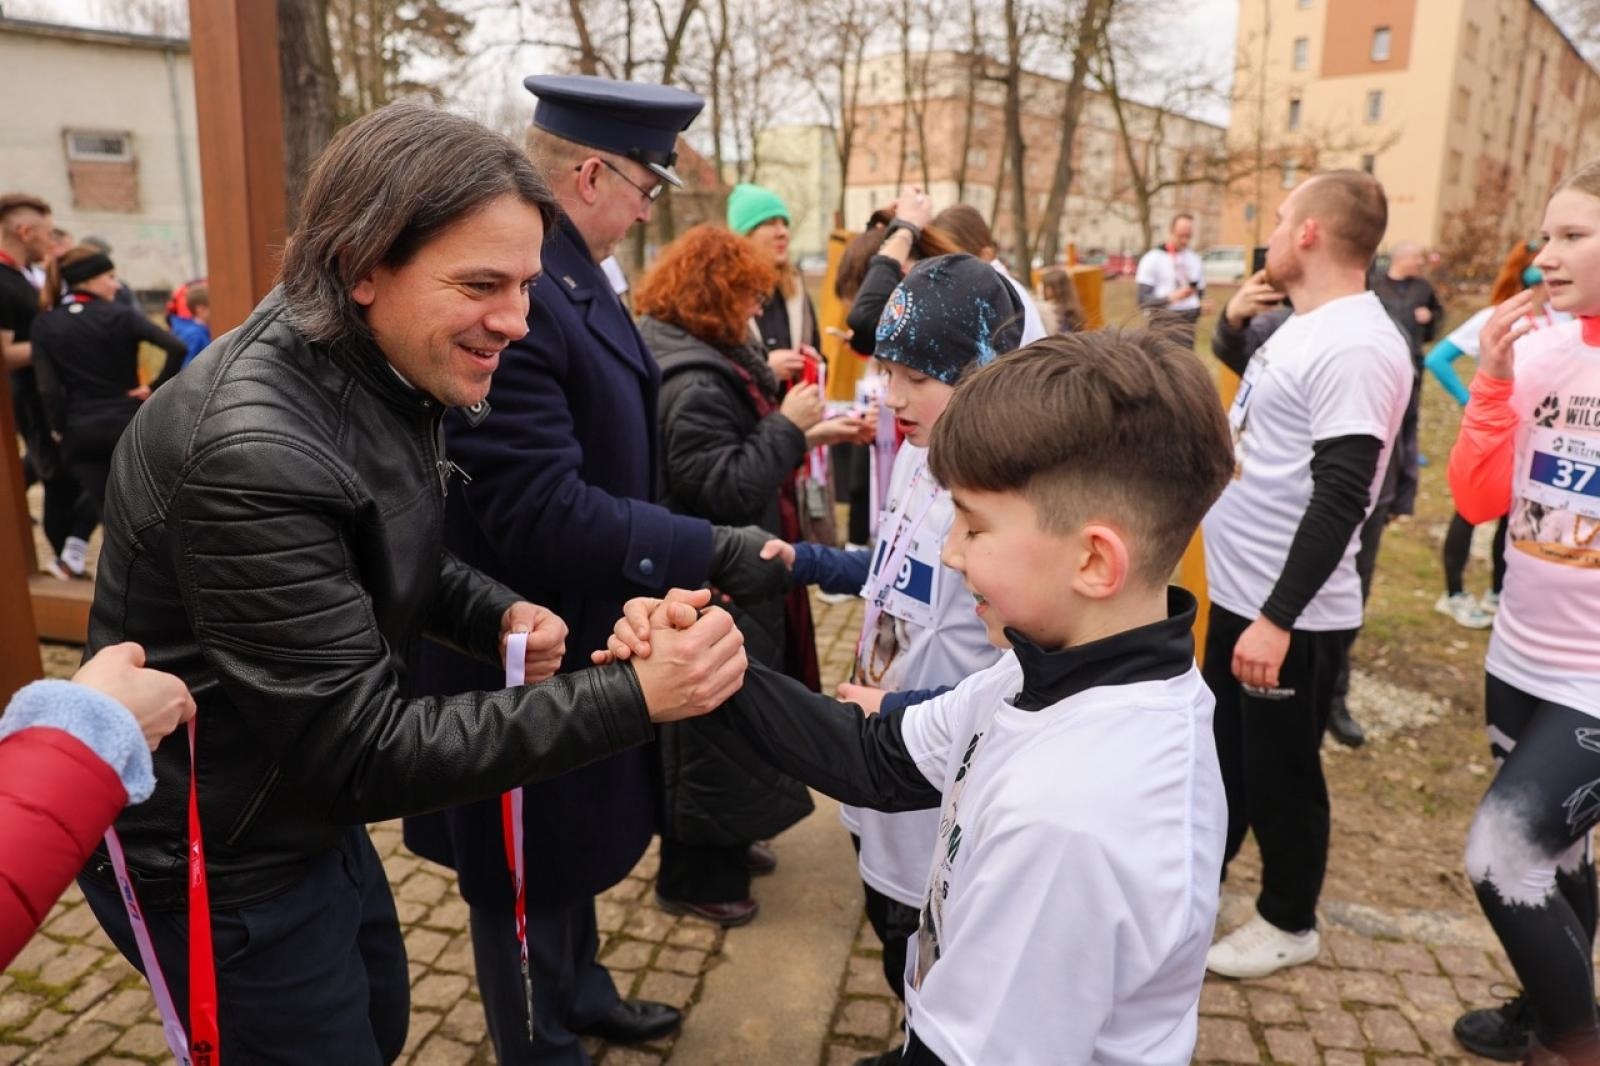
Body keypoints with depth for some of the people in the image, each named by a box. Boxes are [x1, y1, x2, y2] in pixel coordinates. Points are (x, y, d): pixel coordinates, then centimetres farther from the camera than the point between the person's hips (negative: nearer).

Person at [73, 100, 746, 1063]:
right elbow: (366, 753, -31)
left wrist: (495, 614, -10)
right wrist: (635, 698, -36)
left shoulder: (379, 374, -4)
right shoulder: (254, 451, -33)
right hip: (217, 863, -8)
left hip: (305, 815, 8)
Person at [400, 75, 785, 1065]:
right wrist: (709, 553, -27)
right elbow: (542, 513, -31)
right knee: (532, 867, 14)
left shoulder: (574, 276, 4)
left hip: (582, 623, 10)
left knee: (578, 835, 27)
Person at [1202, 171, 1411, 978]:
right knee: (1221, 757, 23)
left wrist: (1278, 616, -27)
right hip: (1239, 594, 10)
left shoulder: (1356, 346, -22)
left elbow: (1339, 501, -27)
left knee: (1279, 775, 9)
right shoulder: (1302, 327, 9)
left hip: (1291, 616, -10)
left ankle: (1289, 924, 30)